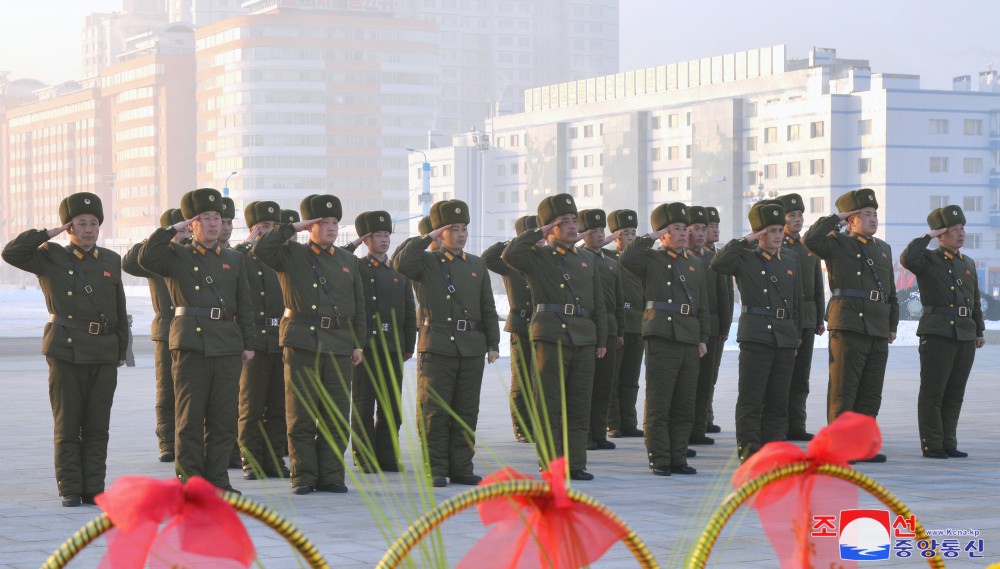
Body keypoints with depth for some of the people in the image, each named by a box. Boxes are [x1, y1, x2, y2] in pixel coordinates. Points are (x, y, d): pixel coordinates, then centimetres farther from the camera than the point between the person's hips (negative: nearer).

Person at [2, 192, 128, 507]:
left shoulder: (111, 261, 12)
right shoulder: (51, 258, 3)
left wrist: (121, 350, 14)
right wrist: (49, 233, -9)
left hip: (104, 353, 3)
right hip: (66, 351, -3)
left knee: (97, 427, 5)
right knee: (67, 425, 1)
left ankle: (93, 489, 10)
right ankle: (70, 490, 8)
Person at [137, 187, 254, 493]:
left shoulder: (234, 260, 18)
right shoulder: (177, 256, 7)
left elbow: (245, 306, 17)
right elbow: (146, 258, -13)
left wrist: (248, 344, 10)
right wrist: (173, 229, -6)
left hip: (228, 345, 4)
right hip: (191, 343, -4)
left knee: (225, 416, 5)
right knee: (190, 416, -2)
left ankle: (217, 478, 12)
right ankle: (190, 480, 3)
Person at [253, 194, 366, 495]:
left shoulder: (348, 261, 16)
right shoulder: (292, 255, 5)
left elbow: (359, 306, 17)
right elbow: (261, 249, -15)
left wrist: (359, 343, 11)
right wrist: (293, 227, -8)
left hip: (339, 345, 3)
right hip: (302, 343, -3)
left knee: (337, 415, 3)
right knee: (301, 414, -2)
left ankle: (331, 475, 10)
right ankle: (303, 477, 4)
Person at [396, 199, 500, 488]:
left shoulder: (477, 265, 14)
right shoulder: (427, 262, 3)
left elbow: (488, 309, 15)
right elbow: (402, 265, -20)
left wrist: (493, 344, 7)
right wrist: (427, 237, -12)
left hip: (471, 349, 4)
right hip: (437, 347, -4)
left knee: (466, 411, 6)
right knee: (434, 412, -3)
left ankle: (461, 468, 12)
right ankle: (436, 470, 3)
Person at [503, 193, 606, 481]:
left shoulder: (588, 259, 17)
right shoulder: (537, 257, 3)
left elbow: (599, 303, 18)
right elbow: (510, 255, -18)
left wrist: (601, 340, 12)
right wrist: (539, 232, -9)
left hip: (584, 339, 5)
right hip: (550, 337, -5)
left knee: (580, 405, 6)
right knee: (549, 405, -3)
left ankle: (575, 464, 12)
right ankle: (551, 466, 1)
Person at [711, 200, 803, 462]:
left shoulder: (791, 259, 14)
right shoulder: (745, 258, -1)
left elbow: (797, 300, 19)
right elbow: (718, 263, -21)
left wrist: (797, 335, 15)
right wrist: (745, 241, -16)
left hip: (785, 337, 5)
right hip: (756, 336, -5)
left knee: (778, 400, 8)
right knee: (751, 398, -5)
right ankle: (749, 449, -2)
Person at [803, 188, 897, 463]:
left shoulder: (883, 249, 20)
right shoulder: (838, 244, 1)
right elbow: (811, 240, -20)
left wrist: (893, 325, 18)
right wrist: (836, 218, -10)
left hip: (878, 331, 7)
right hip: (848, 327, -6)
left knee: (871, 394, 9)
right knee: (843, 392, -5)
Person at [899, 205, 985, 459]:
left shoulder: (968, 263, 18)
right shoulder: (927, 260, -1)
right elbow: (906, 259, -24)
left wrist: (979, 331, 17)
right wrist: (928, 236, -13)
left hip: (965, 335, 6)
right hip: (937, 333, -6)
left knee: (955, 393, 7)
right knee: (933, 392, -5)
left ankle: (948, 444, 12)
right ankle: (932, 445, -2)